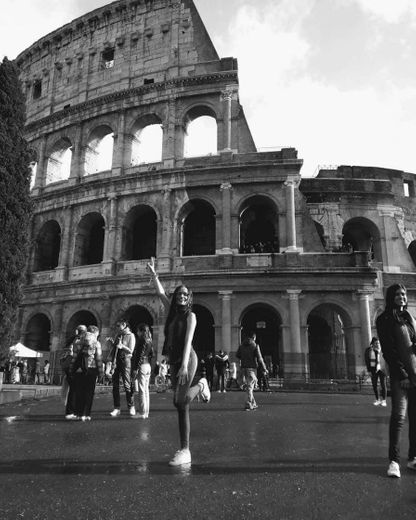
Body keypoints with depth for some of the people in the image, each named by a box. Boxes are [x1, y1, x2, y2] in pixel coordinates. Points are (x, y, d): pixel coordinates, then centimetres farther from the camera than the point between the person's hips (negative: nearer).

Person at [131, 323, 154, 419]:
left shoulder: (142, 340, -12)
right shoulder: (149, 341, 13)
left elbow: (140, 356, -16)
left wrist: (135, 369, -15)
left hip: (142, 366, -8)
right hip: (148, 366, 9)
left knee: (141, 390, -4)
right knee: (146, 390, 12)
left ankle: (142, 413, -1)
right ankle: (146, 412, 16)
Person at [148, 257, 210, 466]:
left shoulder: (190, 316, -3)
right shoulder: (172, 312, 13)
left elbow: (188, 340, -14)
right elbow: (160, 292, 16)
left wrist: (184, 364, -22)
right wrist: (153, 274, 11)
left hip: (187, 359, -6)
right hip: (174, 361, 6)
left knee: (180, 400, -18)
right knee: (181, 406, 5)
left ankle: (201, 386, 11)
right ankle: (185, 451, 12)